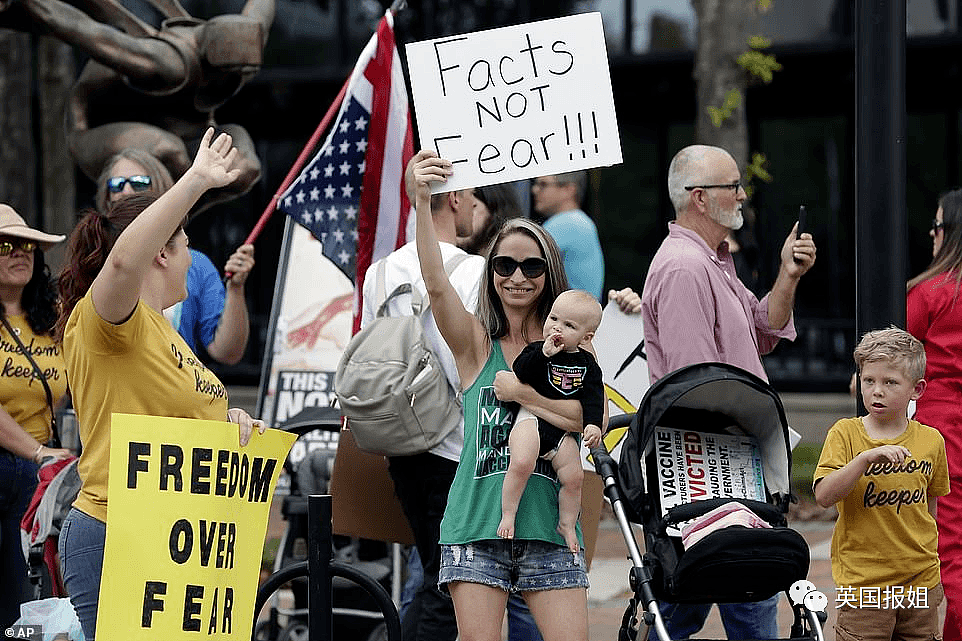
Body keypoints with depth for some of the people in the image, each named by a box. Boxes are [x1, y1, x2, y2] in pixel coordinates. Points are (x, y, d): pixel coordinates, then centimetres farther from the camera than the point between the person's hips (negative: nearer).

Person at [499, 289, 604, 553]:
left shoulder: (587, 363, 8)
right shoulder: (536, 351, -1)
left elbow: (593, 397, 5)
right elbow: (519, 372, -17)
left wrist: (593, 423, -10)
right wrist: (543, 353, -25)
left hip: (563, 429, 4)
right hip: (532, 418, -4)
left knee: (574, 477, -5)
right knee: (522, 463, -27)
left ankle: (566, 525, 15)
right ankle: (507, 515, -14)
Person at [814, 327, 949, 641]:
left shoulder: (931, 440, 3)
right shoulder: (845, 434, -4)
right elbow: (824, 496, -18)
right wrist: (866, 457, -28)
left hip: (920, 582, 3)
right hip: (862, 583, -2)